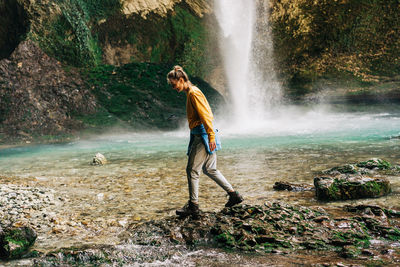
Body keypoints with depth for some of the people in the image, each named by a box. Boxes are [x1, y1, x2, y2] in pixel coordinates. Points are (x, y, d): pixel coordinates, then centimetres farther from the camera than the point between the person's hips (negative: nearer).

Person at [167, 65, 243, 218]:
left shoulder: (193, 93, -12)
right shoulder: (190, 93, 17)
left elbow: (205, 116, -19)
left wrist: (211, 137, -24)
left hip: (202, 136, -10)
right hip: (199, 135, 10)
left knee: (192, 170, -4)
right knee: (209, 169, 15)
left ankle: (193, 206, 3)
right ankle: (234, 195, 22)